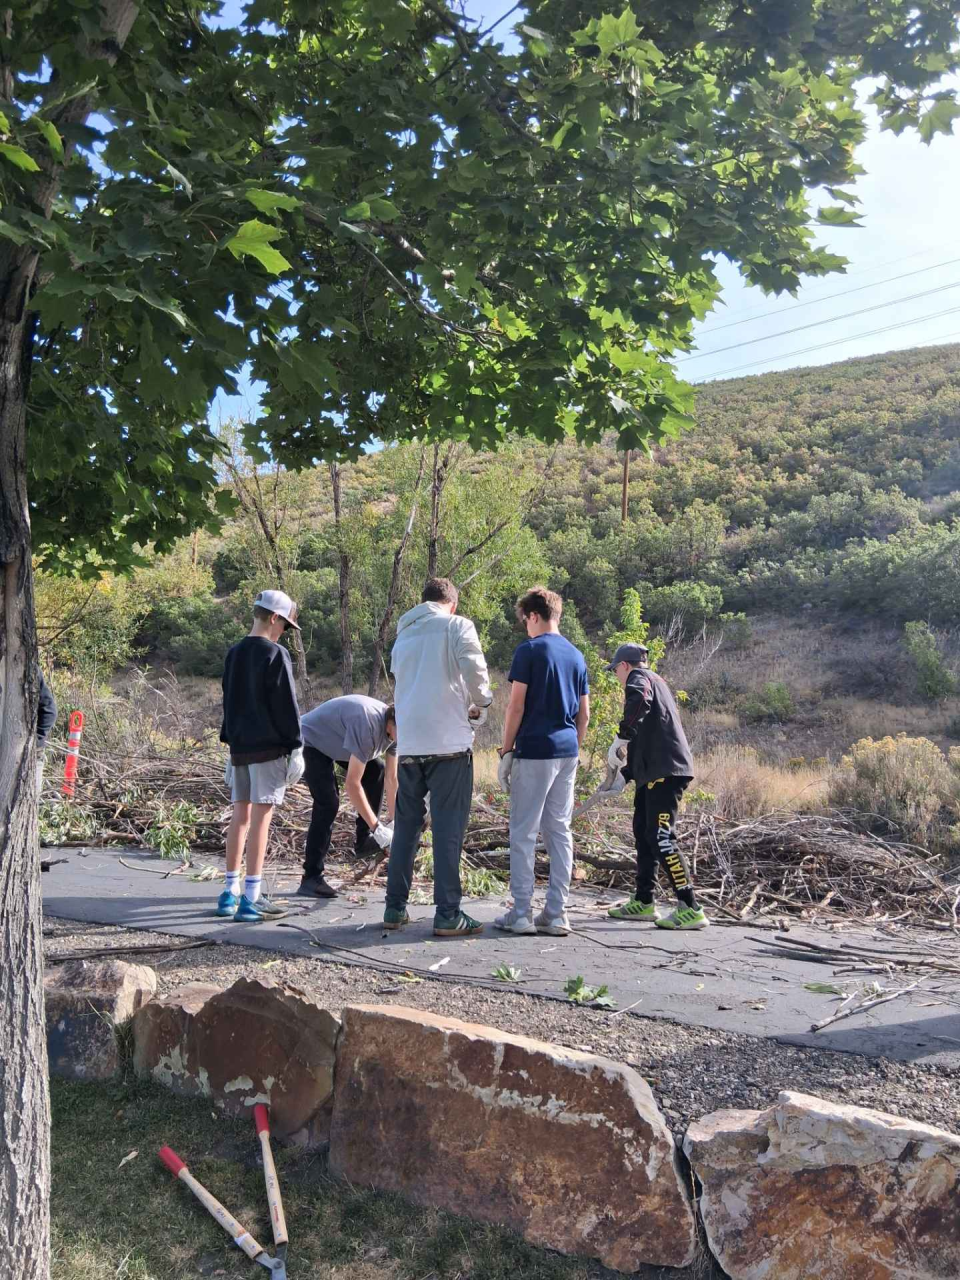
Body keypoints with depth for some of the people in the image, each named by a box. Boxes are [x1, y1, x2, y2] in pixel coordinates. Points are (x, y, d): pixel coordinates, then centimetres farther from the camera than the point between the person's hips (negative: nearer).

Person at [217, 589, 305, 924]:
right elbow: (286, 706, -12)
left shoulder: (233, 654, 13)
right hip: (268, 747, -7)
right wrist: (295, 746, -7)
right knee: (261, 817, -5)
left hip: (239, 746, 7)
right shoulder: (275, 654, -10)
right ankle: (250, 898, -4)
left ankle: (230, 891, 18)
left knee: (240, 816, 13)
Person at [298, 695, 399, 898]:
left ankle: (364, 839, 10)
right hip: (311, 741, -9)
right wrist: (377, 827, -32)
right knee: (328, 804, -20)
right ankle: (311, 878, -17)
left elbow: (392, 778, -4)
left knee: (377, 769, 3)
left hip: (334, 742, 9)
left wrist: (393, 820, -6)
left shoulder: (394, 727, -12)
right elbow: (352, 784, -37)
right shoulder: (368, 724, -38)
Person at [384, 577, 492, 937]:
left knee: (406, 826, 14)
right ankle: (447, 915, 0)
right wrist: (479, 706, 5)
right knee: (448, 829, -1)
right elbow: (475, 672, -14)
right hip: (448, 742, -5)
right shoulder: (457, 626, -1)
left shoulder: (403, 635, 18)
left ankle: (395, 908, 18)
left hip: (408, 744, 6)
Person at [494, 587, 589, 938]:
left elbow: (516, 705, -11)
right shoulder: (576, 655, 13)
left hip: (534, 751, -6)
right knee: (560, 830, 9)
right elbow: (584, 714, 14)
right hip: (567, 751, 6)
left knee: (524, 833, 0)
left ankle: (521, 914, 3)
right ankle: (556, 914, 11)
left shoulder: (529, 650, -7)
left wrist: (506, 751, -4)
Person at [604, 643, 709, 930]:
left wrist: (620, 740, -24)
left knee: (660, 837, -12)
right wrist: (624, 773, 25)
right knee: (643, 832, 17)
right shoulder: (655, 682, 27)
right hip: (655, 772, 10)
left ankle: (691, 909, -13)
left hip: (665, 771, -10)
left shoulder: (639, 677, -2)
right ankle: (643, 903, 26)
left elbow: (639, 701, -29)